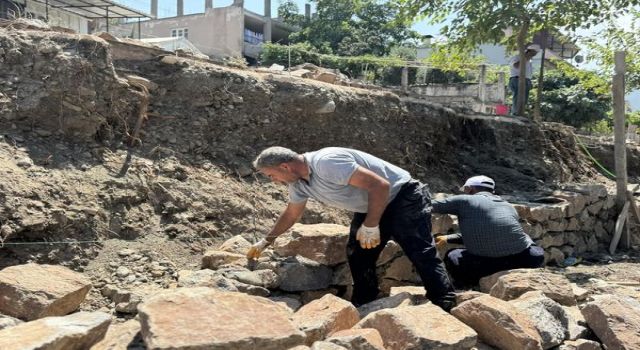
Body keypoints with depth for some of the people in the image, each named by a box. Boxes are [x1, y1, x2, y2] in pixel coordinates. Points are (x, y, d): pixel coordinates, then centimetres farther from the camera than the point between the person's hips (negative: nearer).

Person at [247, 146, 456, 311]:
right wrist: (265, 242, 25)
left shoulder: (326, 163, -31)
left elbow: (380, 185, -31)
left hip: (403, 197, -9)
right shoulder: (298, 183, 0)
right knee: (357, 256, 4)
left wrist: (371, 226, -27)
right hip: (369, 208, 9)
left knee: (422, 254, -14)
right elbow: (291, 214, 20)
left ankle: (445, 310, -9)